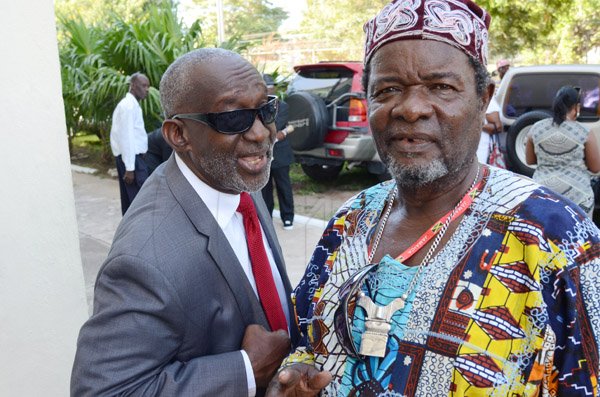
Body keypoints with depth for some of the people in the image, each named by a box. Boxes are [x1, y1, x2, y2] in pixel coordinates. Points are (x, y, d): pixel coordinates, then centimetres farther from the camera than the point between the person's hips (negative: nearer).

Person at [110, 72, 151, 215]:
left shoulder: (130, 104, 16)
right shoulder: (129, 105, -14)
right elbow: (126, 138, -20)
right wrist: (130, 167, -22)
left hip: (128, 157, 10)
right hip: (131, 158, -10)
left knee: (129, 199, 13)